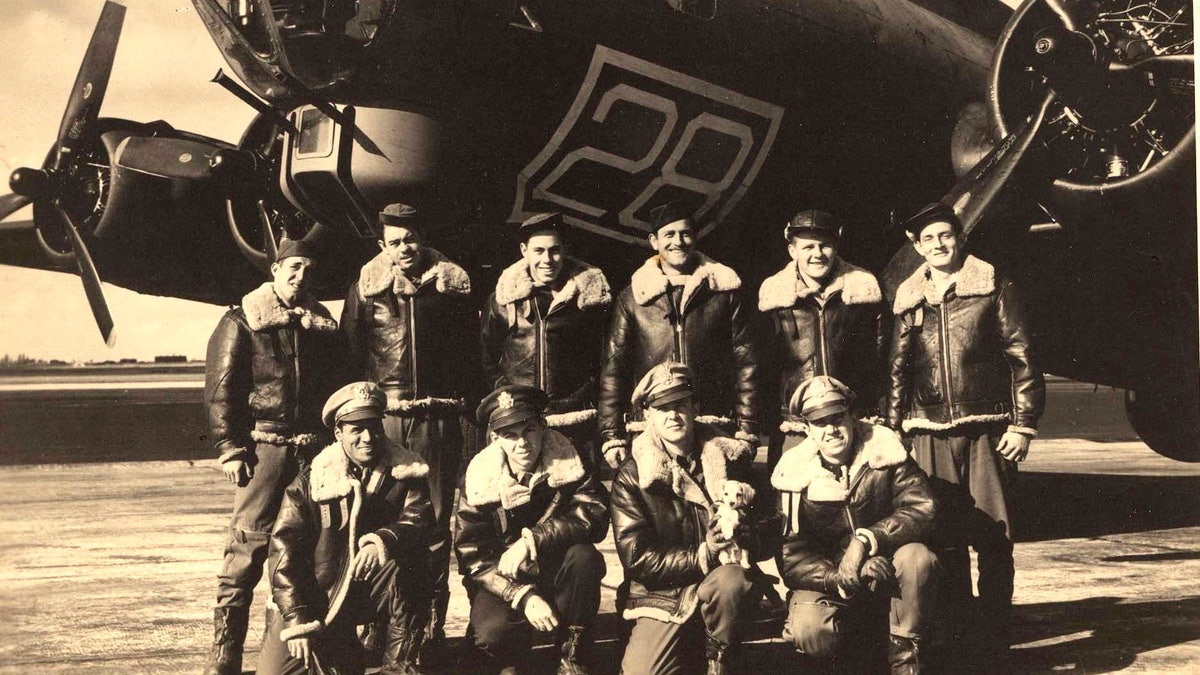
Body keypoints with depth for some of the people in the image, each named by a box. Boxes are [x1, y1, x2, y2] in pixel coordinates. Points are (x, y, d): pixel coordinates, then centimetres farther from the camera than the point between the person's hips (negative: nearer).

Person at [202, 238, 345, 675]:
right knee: (247, 548, -9)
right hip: (263, 448, -4)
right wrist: (230, 449, -9)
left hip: (314, 450, 5)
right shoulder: (242, 323, 2)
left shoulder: (324, 326, 16)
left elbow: (338, 386, 21)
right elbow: (220, 389, -2)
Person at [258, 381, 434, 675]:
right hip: (318, 598, 1)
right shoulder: (311, 483, -3)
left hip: (376, 592, 0)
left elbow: (420, 520, -16)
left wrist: (383, 540, -38)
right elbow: (284, 555, -7)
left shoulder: (404, 474, 0)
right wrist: (297, 621, -15)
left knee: (400, 563, -33)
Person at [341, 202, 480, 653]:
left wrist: (469, 403, 5)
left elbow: (470, 351, 11)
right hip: (383, 414, 0)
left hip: (438, 417, 0)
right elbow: (350, 355, 7)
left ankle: (433, 620, 8)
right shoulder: (366, 290, 6)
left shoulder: (451, 286, 7)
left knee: (435, 522, 2)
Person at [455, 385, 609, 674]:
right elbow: (472, 555, -13)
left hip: (555, 570, 1)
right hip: (501, 579, -1)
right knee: (493, 634, -31)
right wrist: (523, 597, -25)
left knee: (584, 556, -31)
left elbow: (595, 514, -24)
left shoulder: (566, 459, -10)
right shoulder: (481, 476, -12)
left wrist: (532, 540, -35)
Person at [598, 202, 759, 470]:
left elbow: (745, 364, 8)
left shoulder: (725, 290, 10)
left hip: (715, 428, 0)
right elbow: (613, 368, 9)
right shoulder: (632, 299, 10)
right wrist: (612, 435, 1)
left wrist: (747, 430, 1)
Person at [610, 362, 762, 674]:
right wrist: (701, 556, -15)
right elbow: (636, 557, -7)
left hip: (721, 586, 2)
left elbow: (762, 536, 8)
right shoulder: (631, 477, -1)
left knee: (730, 580, -34)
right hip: (662, 596, -1)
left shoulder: (728, 459, 6)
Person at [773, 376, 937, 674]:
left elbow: (921, 509, -16)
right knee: (810, 633, -30)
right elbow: (791, 557, -11)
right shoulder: (795, 473, -8)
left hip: (886, 567, 1)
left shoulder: (885, 449, -8)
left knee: (918, 558, -32)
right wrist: (839, 580, -28)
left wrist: (867, 540, -30)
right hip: (824, 577, -1)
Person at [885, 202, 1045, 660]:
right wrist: (893, 428, 12)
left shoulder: (993, 288, 3)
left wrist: (1023, 423, -5)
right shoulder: (909, 299, 12)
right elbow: (898, 368, 16)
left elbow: (1021, 358, 0)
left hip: (987, 431, -3)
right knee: (945, 539, 5)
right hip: (931, 434, 3)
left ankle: (994, 642, 6)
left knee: (993, 539, -2)